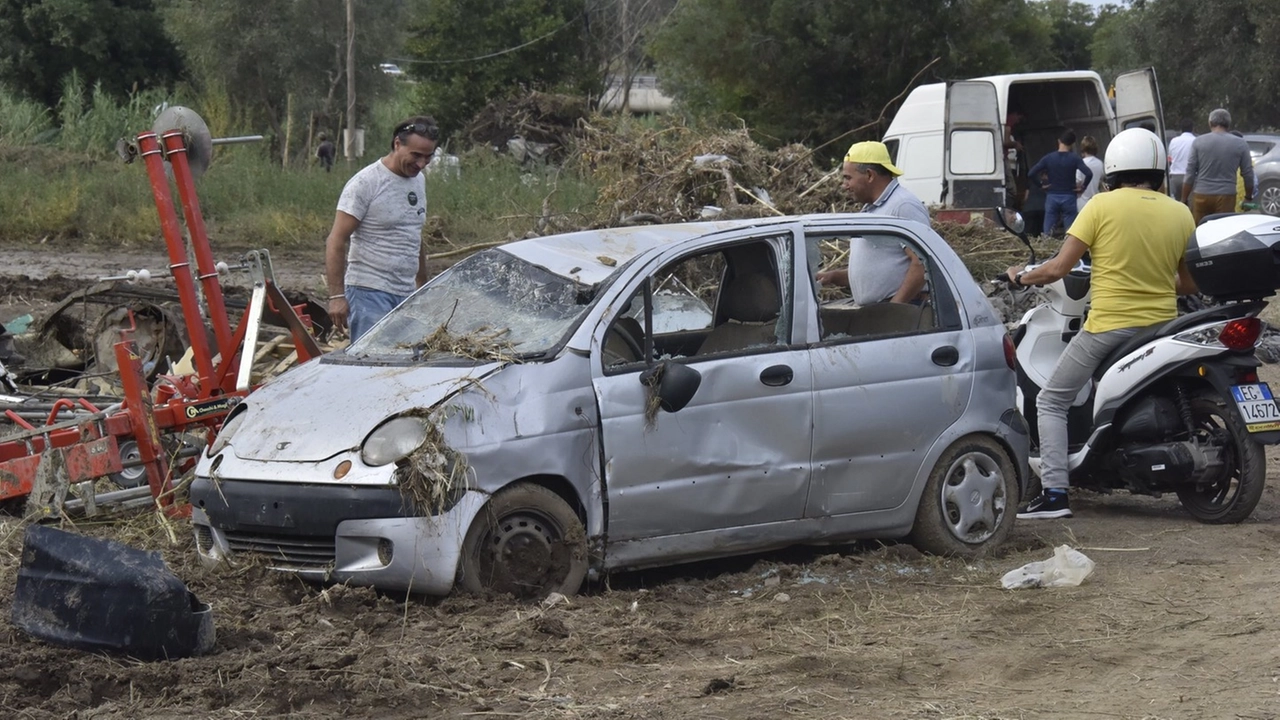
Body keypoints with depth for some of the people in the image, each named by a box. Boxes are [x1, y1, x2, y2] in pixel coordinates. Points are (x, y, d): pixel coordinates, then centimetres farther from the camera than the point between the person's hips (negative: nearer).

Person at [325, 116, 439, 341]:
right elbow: (335, 242, -13)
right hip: (370, 292, -7)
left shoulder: (418, 181, 14)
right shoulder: (365, 183, -10)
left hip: (407, 295, 8)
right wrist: (336, 295, -18)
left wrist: (422, 287, 26)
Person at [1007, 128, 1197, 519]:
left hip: (1108, 325, -4)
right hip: (1162, 325, 4)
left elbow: (1058, 268, -8)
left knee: (1051, 401, 7)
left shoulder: (1102, 206, -7)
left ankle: (1054, 494, -5)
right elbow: (1189, 284, 11)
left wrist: (1021, 277, 10)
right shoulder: (1181, 213, 5)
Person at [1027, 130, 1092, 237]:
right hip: (1069, 198, -1)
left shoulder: (1048, 158, -1)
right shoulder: (1074, 159, -6)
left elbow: (1031, 173, -8)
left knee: (1048, 232, 4)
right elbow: (1089, 174, -17)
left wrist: (1041, 185, 4)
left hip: (1052, 197, 2)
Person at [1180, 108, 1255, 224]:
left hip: (1202, 196, 1)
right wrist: (1249, 197, 19)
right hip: (1226, 197, -1)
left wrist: (1184, 200, 7)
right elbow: (1248, 174, 6)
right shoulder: (1240, 144, 2)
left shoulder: (1199, 142, 2)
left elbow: (1190, 174, 1)